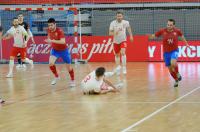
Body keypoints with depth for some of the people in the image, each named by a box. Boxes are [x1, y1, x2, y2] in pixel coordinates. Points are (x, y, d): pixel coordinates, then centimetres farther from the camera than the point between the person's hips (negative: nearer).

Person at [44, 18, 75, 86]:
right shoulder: (49, 30, -11)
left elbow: (63, 42, -41)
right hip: (55, 50, 4)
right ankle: (56, 77, 4)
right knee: (51, 63, -21)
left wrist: (52, 41, -46)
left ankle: (72, 80, 32)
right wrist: (49, 41, 0)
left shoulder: (60, 31, -28)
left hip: (63, 50, -3)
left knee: (68, 66, 8)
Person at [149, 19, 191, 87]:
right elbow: (154, 36, -7)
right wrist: (150, 36, -29)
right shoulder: (162, 31, -12)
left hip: (174, 50, -2)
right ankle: (176, 80, 35)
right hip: (166, 52, 2)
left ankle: (177, 73, -1)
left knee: (173, 63, -31)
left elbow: (182, 36, 11)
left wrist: (186, 44, 14)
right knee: (170, 68, 9)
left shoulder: (177, 31, -11)